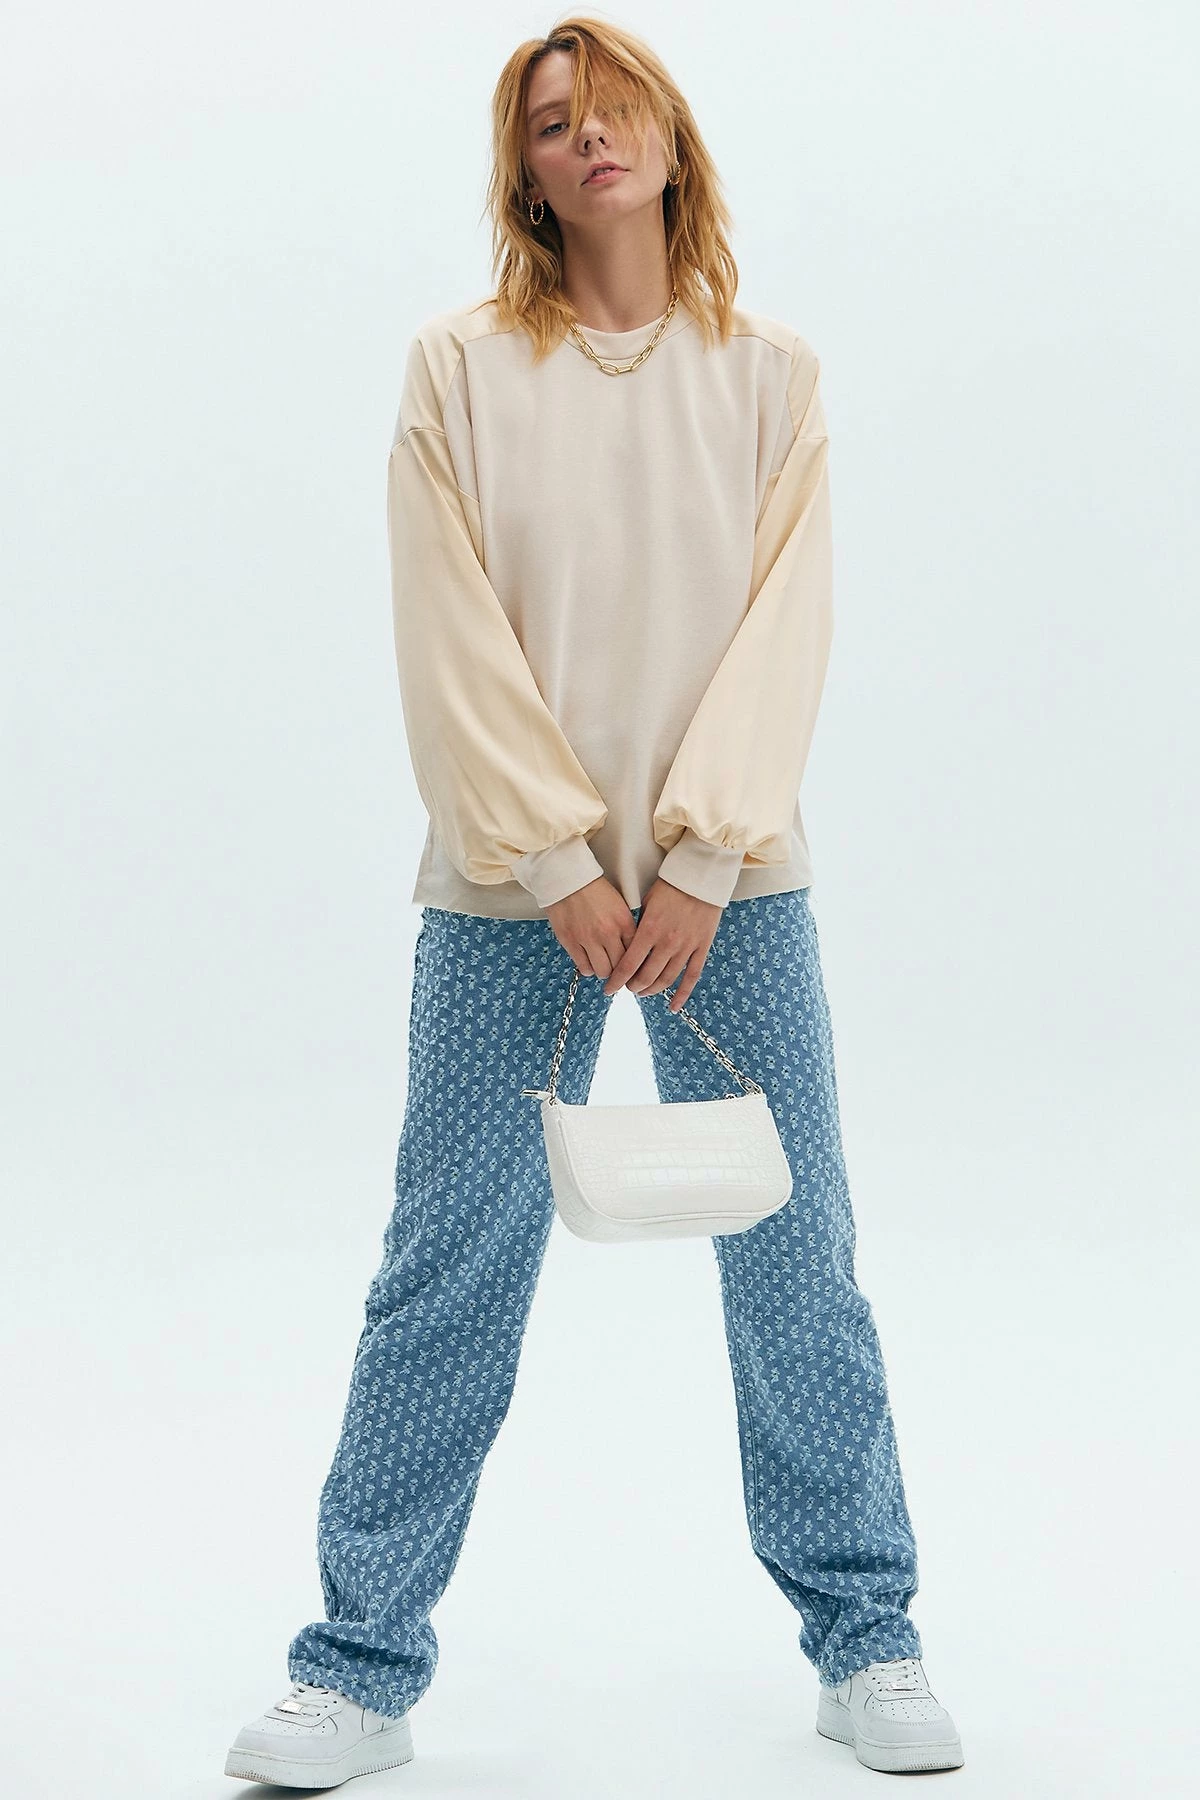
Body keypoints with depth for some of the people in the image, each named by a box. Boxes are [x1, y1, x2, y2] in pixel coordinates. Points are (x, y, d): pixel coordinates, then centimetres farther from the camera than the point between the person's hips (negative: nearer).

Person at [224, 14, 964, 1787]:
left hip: (730, 878, 1)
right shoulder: (459, 370, 3)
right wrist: (559, 866, -11)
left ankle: (864, 1636, 21)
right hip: (510, 890, -1)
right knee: (448, 1269, 1)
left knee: (796, 1260, 6)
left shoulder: (771, 374, 6)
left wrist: (699, 861, -11)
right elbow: (453, 643, -3)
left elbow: (783, 629, -1)